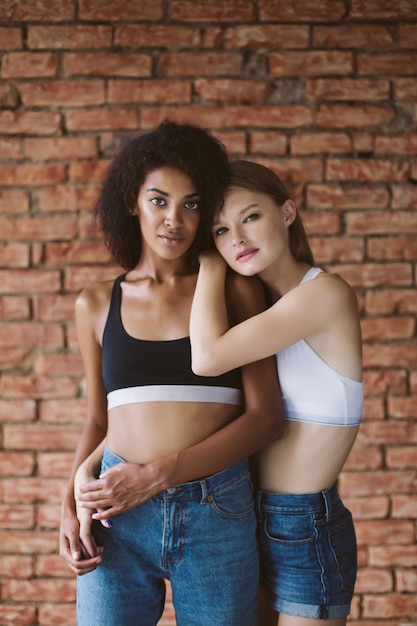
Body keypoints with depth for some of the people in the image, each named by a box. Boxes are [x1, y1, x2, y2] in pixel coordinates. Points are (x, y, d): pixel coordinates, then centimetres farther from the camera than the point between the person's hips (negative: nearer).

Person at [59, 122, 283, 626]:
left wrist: (159, 473, -12)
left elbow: (264, 415, -4)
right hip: (117, 518, 1)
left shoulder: (233, 290, 2)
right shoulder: (96, 305, 8)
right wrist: (70, 504, 0)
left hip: (218, 513, -1)